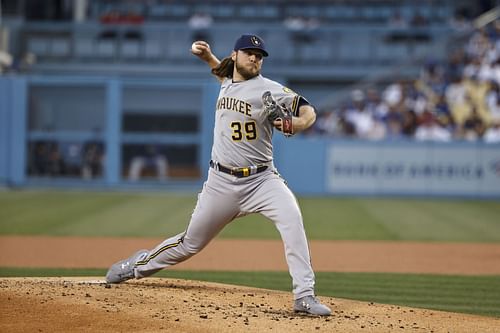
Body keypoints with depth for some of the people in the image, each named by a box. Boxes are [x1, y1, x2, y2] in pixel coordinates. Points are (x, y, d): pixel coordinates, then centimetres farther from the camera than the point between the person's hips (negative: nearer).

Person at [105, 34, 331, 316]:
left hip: (261, 179, -3)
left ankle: (304, 297, -29)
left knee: (291, 218, -30)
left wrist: (294, 124, -30)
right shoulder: (227, 83, 9)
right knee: (192, 242, 12)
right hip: (222, 182, 3)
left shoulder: (268, 89, -7)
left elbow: (309, 111, -9)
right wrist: (208, 57, 17)